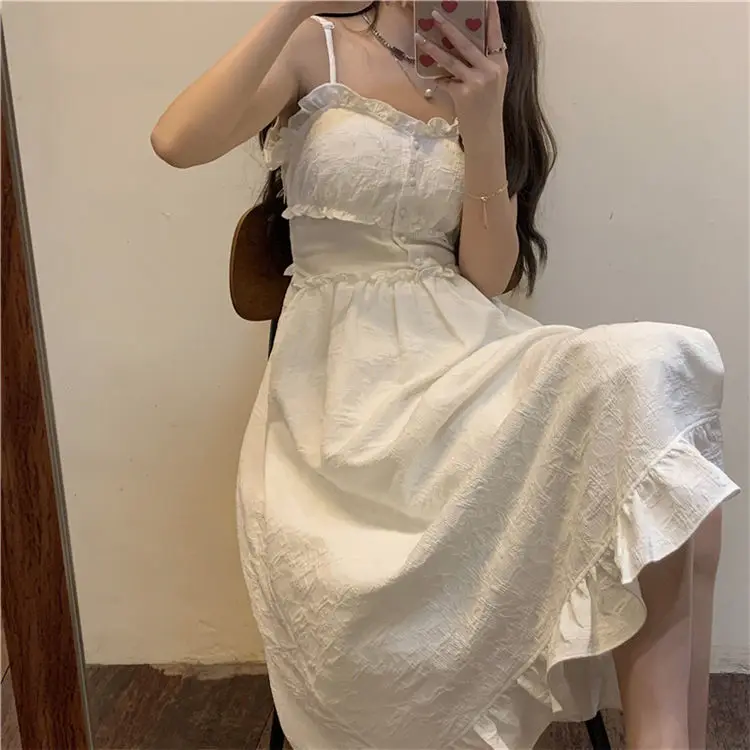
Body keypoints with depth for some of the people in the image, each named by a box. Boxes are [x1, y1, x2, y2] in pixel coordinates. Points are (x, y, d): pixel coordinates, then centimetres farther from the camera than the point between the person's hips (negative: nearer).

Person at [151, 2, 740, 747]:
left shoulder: (487, 80, 16)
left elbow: (489, 280, 4)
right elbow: (176, 142, -11)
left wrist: (484, 124, -7)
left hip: (461, 347, 3)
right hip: (343, 368, -2)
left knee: (654, 379, -29)